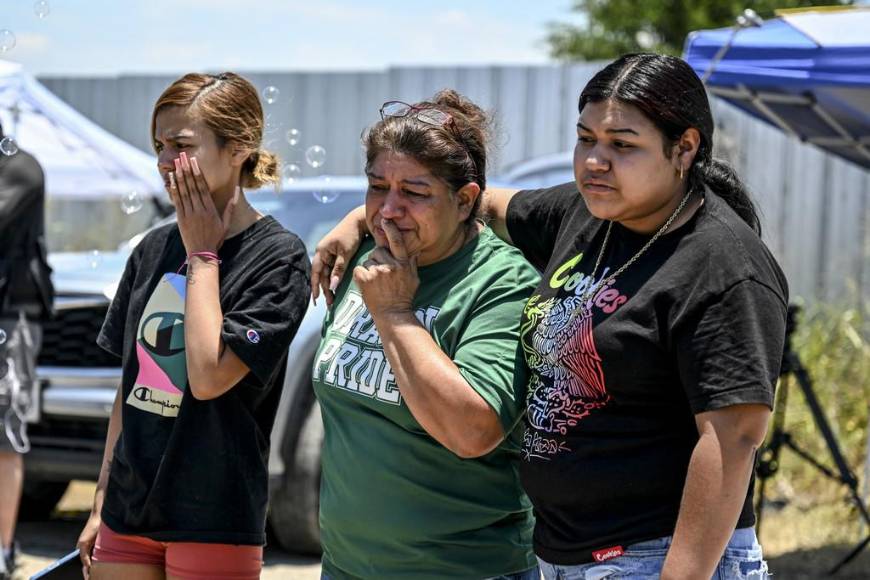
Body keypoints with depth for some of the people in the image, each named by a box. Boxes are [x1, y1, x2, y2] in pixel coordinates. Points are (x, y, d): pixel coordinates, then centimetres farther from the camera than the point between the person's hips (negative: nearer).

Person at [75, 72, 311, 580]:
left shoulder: (279, 257, -9)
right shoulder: (154, 250, 8)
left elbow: (209, 377, -19)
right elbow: (130, 387, 14)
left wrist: (203, 255, -10)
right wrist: (101, 505, 13)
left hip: (213, 522, -5)